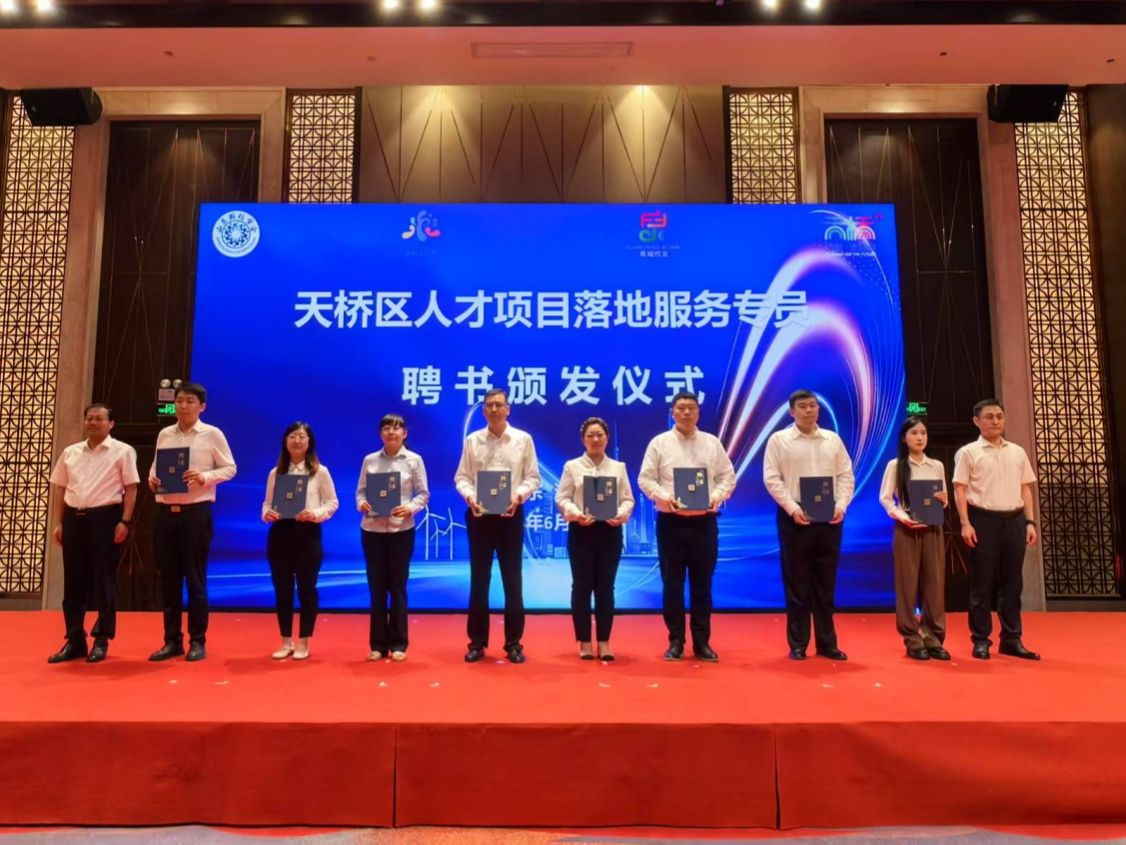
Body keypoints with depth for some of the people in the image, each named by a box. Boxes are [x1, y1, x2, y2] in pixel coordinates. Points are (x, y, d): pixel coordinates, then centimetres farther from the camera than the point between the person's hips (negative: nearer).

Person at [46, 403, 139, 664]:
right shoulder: (70, 452, 14)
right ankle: (74, 640, 17)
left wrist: (125, 521, -12)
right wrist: (58, 523, 9)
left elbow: (131, 488, -4)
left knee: (104, 580, 0)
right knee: (73, 580, 8)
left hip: (105, 517, -5)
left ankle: (101, 640, 10)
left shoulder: (123, 451, 0)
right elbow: (60, 489, 16)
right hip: (73, 517, 5)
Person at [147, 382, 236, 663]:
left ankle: (197, 641, 12)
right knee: (169, 578, 9)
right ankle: (172, 640, 19)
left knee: (195, 578, 2)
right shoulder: (164, 434, 11)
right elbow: (155, 465, 19)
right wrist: (152, 479, -3)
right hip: (165, 512, 4)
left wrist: (205, 477, -17)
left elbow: (229, 468, -1)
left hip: (196, 512, -4)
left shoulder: (213, 434, -2)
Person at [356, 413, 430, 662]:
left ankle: (398, 643, 15)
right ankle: (378, 644, 17)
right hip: (372, 530, 2)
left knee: (398, 586, 4)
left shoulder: (414, 460, 0)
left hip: (401, 530, -2)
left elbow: (424, 493, 0)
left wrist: (410, 508, -17)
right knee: (376, 587, 7)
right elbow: (360, 490, 7)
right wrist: (362, 504, -14)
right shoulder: (369, 460, 5)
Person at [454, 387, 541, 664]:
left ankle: (513, 643, 15)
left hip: (510, 515, -1)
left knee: (513, 579, 4)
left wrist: (519, 495, -17)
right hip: (479, 514, 1)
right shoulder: (472, 440, 6)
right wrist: (470, 496, -15)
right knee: (479, 579, 6)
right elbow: (462, 477, 4)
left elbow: (532, 477, 1)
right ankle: (477, 642, 17)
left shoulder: (523, 439, 2)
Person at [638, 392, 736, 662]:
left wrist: (716, 496, -10)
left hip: (704, 521, 2)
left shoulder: (712, 443, 9)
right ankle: (675, 641, 15)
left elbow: (728, 476, 8)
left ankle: (702, 642, 17)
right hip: (671, 521, -1)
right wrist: (663, 497, -17)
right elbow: (645, 478, 0)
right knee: (672, 583, 4)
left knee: (702, 583, 7)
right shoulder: (659, 443, 3)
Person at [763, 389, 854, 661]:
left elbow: (846, 476, 9)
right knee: (797, 583, 3)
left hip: (829, 517, 3)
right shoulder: (779, 439, 1)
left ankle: (827, 643, 18)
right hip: (795, 517, -3)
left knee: (825, 583, 9)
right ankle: (797, 644, 12)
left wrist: (841, 506, -6)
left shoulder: (833, 439, 11)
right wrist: (792, 508, -15)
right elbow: (771, 479, -5)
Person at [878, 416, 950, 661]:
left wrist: (943, 501, -9)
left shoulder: (937, 466, 10)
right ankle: (912, 639, 7)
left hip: (933, 529, 3)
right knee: (908, 583, -1)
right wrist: (902, 517, -16)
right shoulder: (895, 465, 1)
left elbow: (944, 500, 14)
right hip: (906, 529, -3)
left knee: (935, 582, 2)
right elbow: (885, 498, -2)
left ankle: (933, 637, 11)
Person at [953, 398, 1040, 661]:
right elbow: (960, 490, -4)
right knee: (982, 582, 0)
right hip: (984, 520, -4)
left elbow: (1026, 489, 15)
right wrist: (966, 523, -12)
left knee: (1012, 582, 8)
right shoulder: (968, 452, 0)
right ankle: (981, 640, 8)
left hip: (1014, 520, 4)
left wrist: (1030, 522, 6)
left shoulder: (1017, 452, 14)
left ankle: (1011, 639, 18)